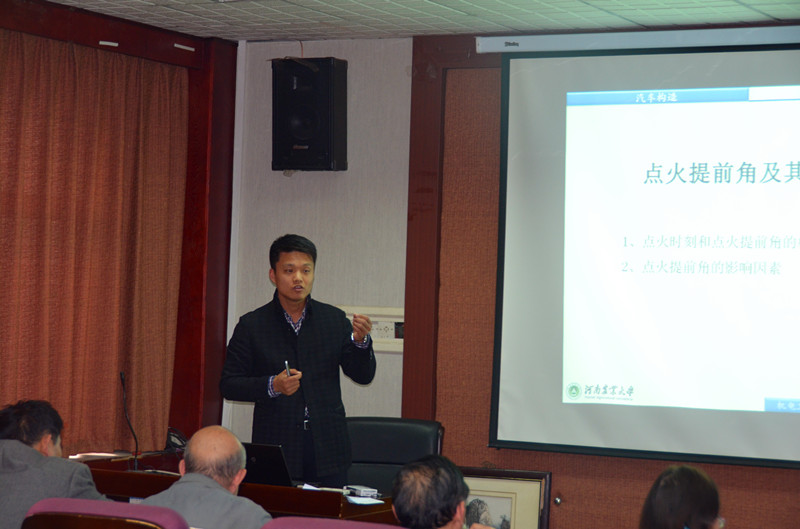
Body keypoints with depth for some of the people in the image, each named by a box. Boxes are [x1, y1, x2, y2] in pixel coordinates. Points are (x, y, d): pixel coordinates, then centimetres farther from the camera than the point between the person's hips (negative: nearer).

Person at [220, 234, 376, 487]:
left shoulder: (335, 319, 8)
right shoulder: (251, 325, 2)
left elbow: (363, 376, 7)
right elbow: (228, 385, 1)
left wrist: (360, 341, -13)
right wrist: (272, 386, -15)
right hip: (276, 447, -2)